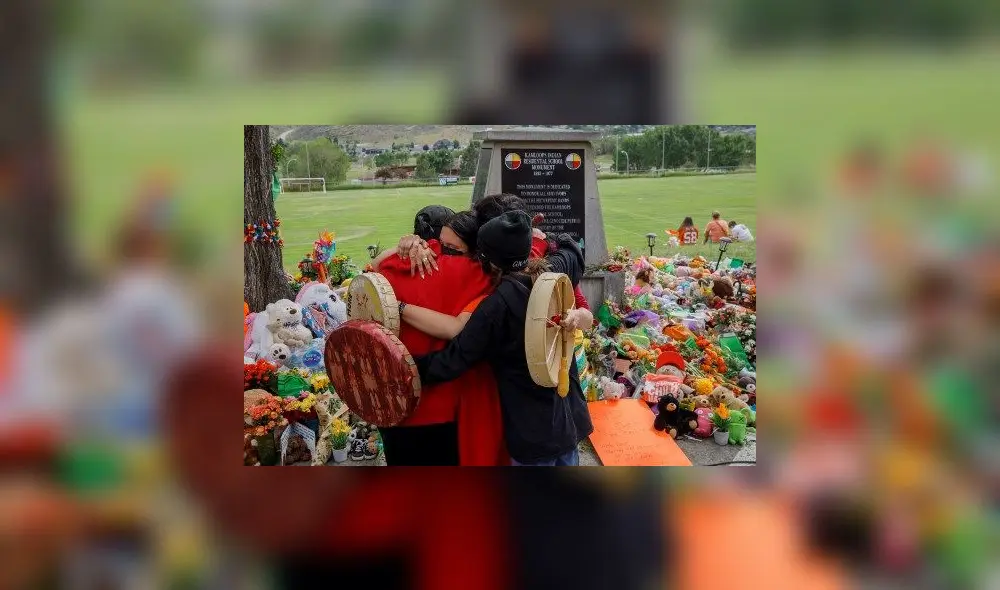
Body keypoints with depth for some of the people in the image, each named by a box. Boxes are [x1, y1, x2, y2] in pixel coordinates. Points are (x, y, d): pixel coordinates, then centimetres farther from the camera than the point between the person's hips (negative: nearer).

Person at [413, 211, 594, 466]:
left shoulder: (498, 306, -24)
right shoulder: (555, 273, -5)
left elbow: (454, 361, -19)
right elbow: (571, 251, 21)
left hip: (533, 431, -7)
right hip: (569, 414, 7)